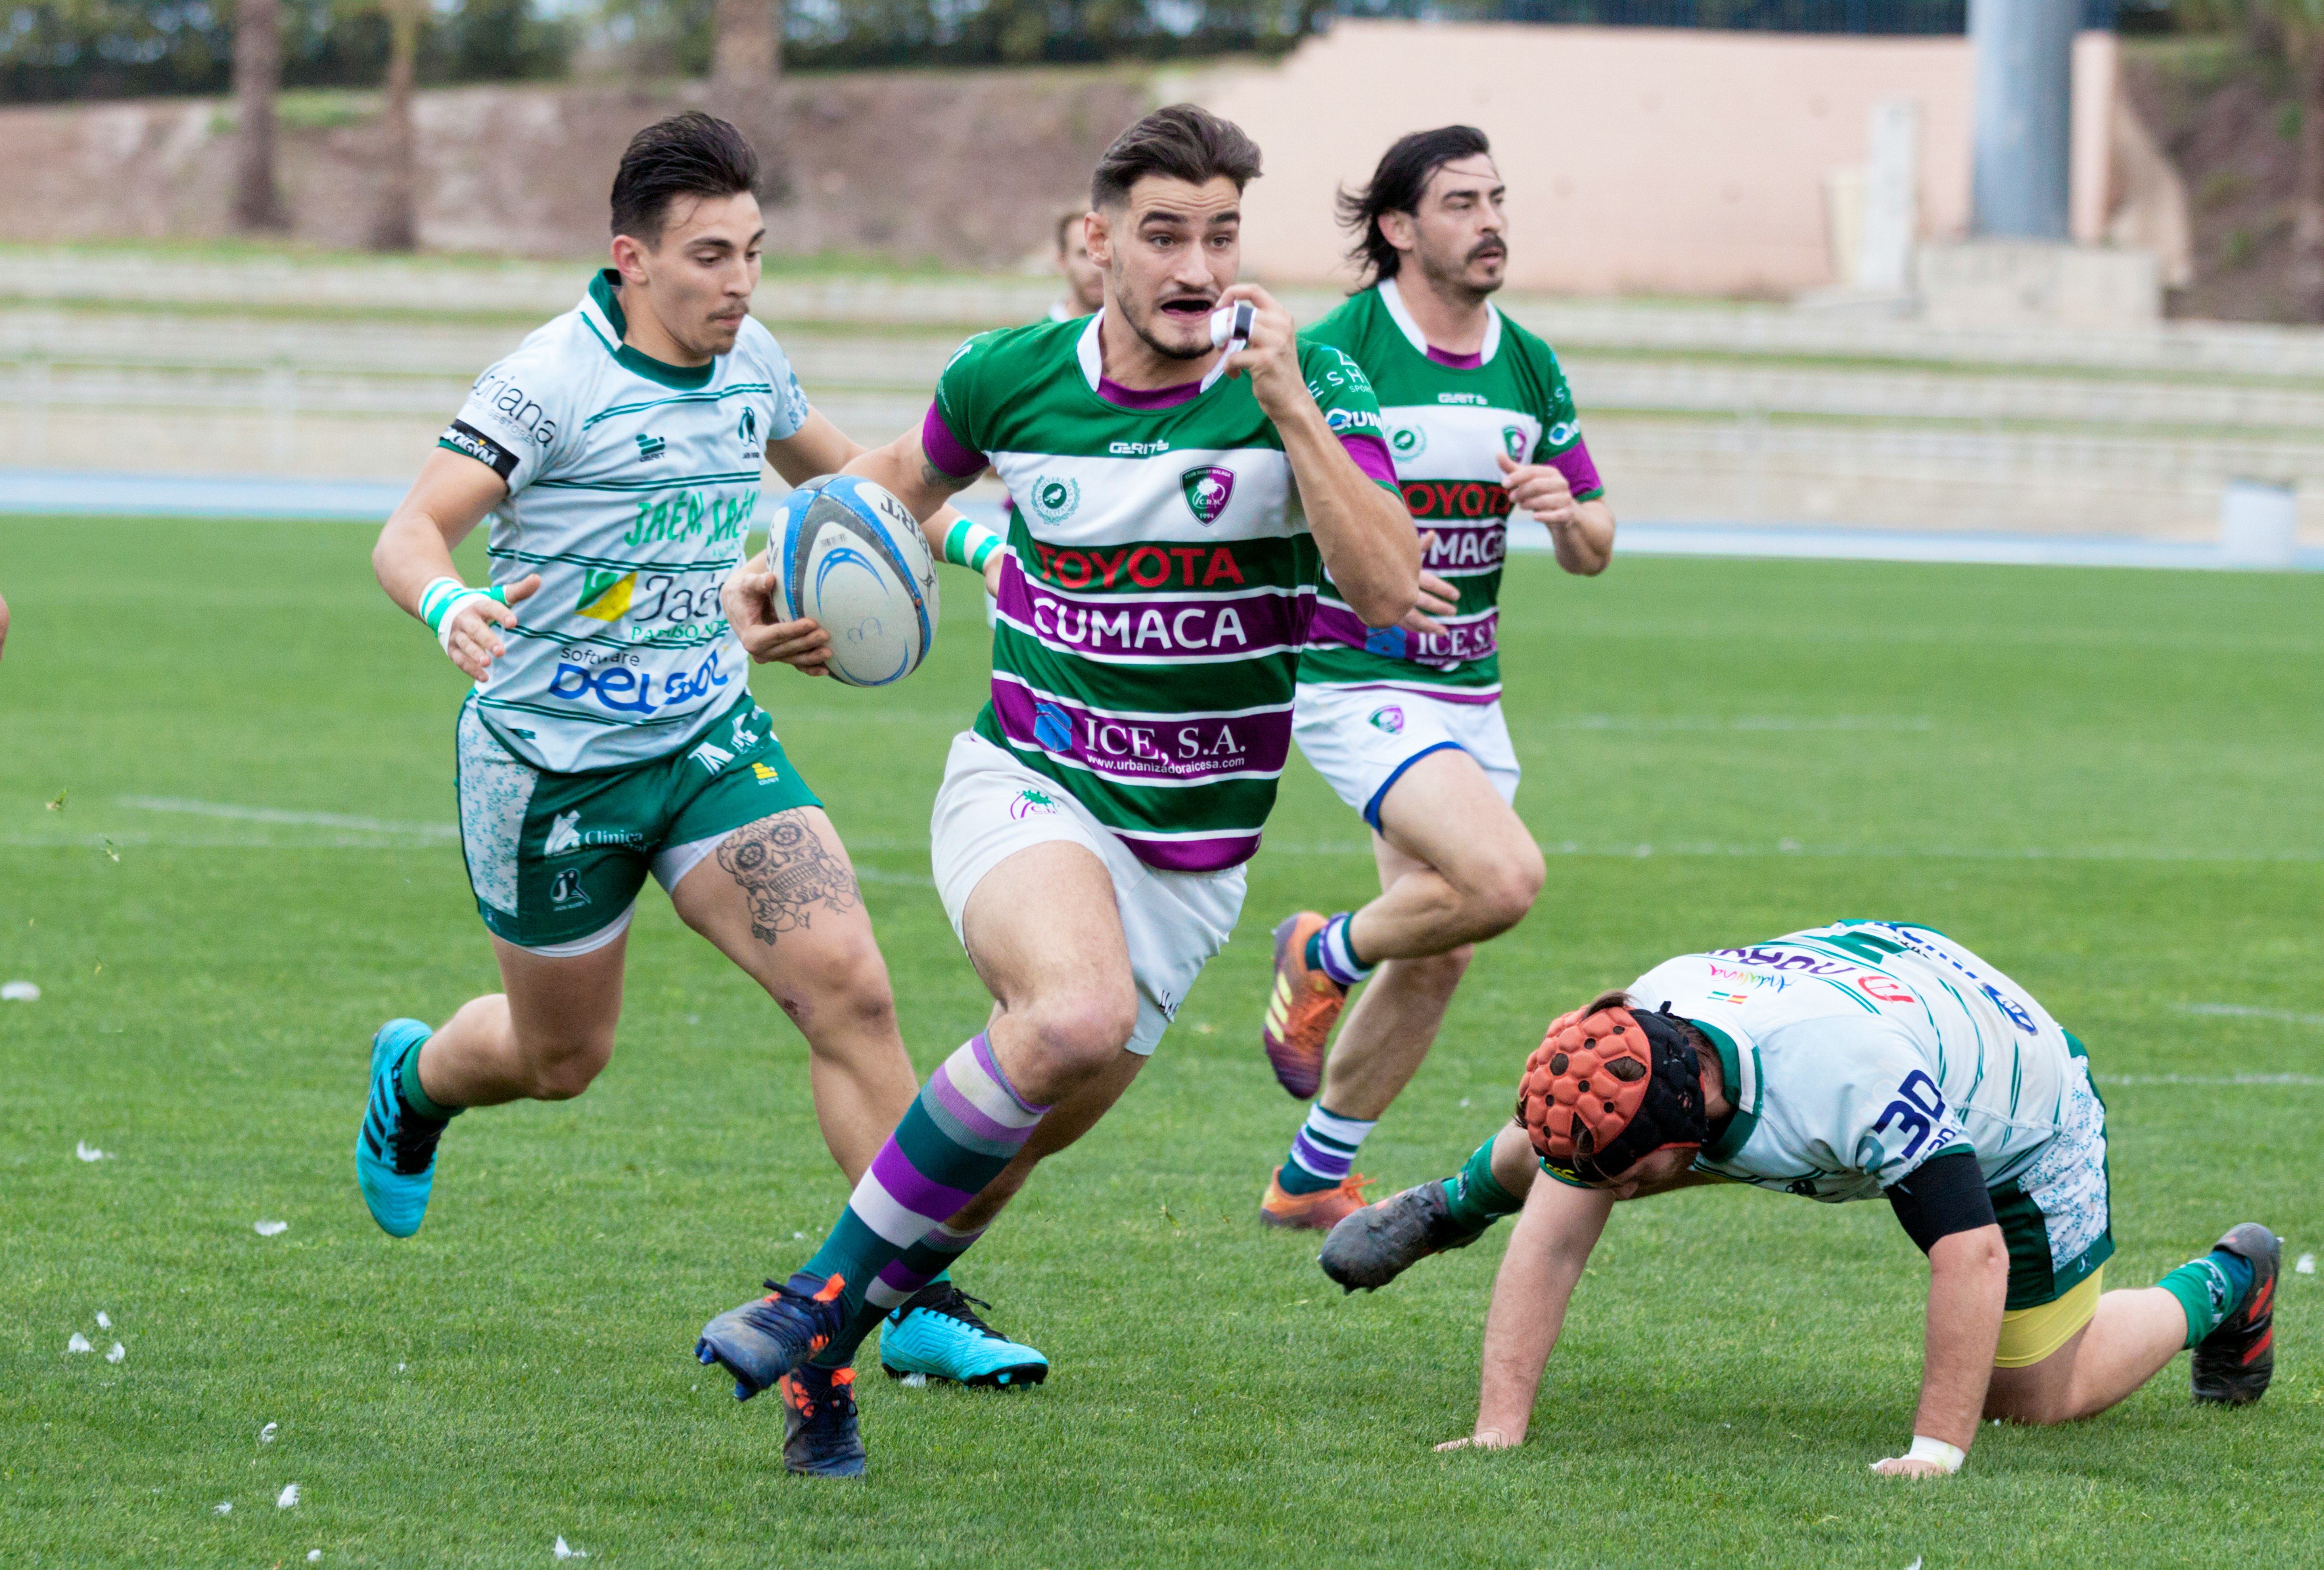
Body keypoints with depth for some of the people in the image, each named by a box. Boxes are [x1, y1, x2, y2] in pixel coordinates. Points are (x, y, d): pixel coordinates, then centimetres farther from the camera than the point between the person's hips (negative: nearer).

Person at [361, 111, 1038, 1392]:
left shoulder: (749, 363, 2)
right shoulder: (550, 383, -18)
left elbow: (834, 468, 24)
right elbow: (407, 535, -25)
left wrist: (965, 531, 11)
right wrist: (449, 610, -48)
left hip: (711, 738, 4)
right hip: (552, 763, -4)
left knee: (849, 990, -15)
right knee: (561, 1059, 13)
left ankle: (920, 1304, -10)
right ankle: (414, 1078, 50)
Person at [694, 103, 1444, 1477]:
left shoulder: (1305, 381, -10)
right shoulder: (1013, 376, -5)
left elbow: (1390, 595, -24)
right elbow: (910, 475, 19)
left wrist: (1290, 409, -30)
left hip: (1192, 850, 2)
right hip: (1028, 788, -2)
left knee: (1013, 1149, 6)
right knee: (1076, 1016, -33)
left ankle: (821, 1355, 30)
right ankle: (827, 1297, -21)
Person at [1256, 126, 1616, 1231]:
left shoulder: (1530, 369, 6)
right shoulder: (1337, 352, -13)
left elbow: (1592, 551, 12)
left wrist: (1563, 510, -10)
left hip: (1468, 689, 7)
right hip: (1354, 678, -7)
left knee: (1437, 955, 9)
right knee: (1502, 876, -26)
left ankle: (1314, 1179, 25)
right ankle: (1326, 957, 3)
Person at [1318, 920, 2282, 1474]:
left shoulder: (1859, 1076, -49)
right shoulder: (1624, 1047, -32)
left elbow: (1973, 1254, -48)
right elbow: (1555, 1239, -27)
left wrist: (1937, 1452, -49)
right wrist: (1500, 1428, -33)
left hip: (2019, 1124, -5)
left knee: (2034, 1399, 6)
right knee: (1560, 1166, 3)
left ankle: (2224, 1287, 31)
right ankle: (1454, 1205, 37)